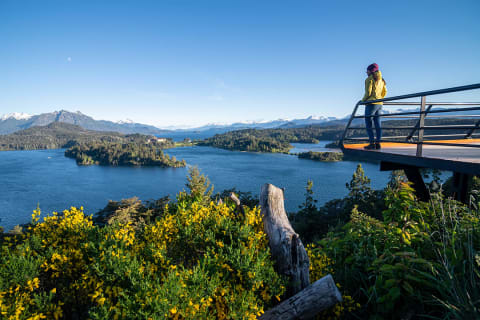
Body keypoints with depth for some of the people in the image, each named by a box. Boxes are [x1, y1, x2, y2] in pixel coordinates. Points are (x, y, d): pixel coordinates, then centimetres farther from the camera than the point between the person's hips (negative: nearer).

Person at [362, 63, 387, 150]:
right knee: (377, 124, 7)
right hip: (379, 104, 8)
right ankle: (378, 143, 7)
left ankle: (372, 143, -10)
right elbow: (384, 92, 17)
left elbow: (368, 92, -14)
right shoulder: (381, 80, 16)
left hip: (371, 103, -8)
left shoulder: (369, 79, -8)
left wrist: (363, 100, 1)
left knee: (368, 124, -4)